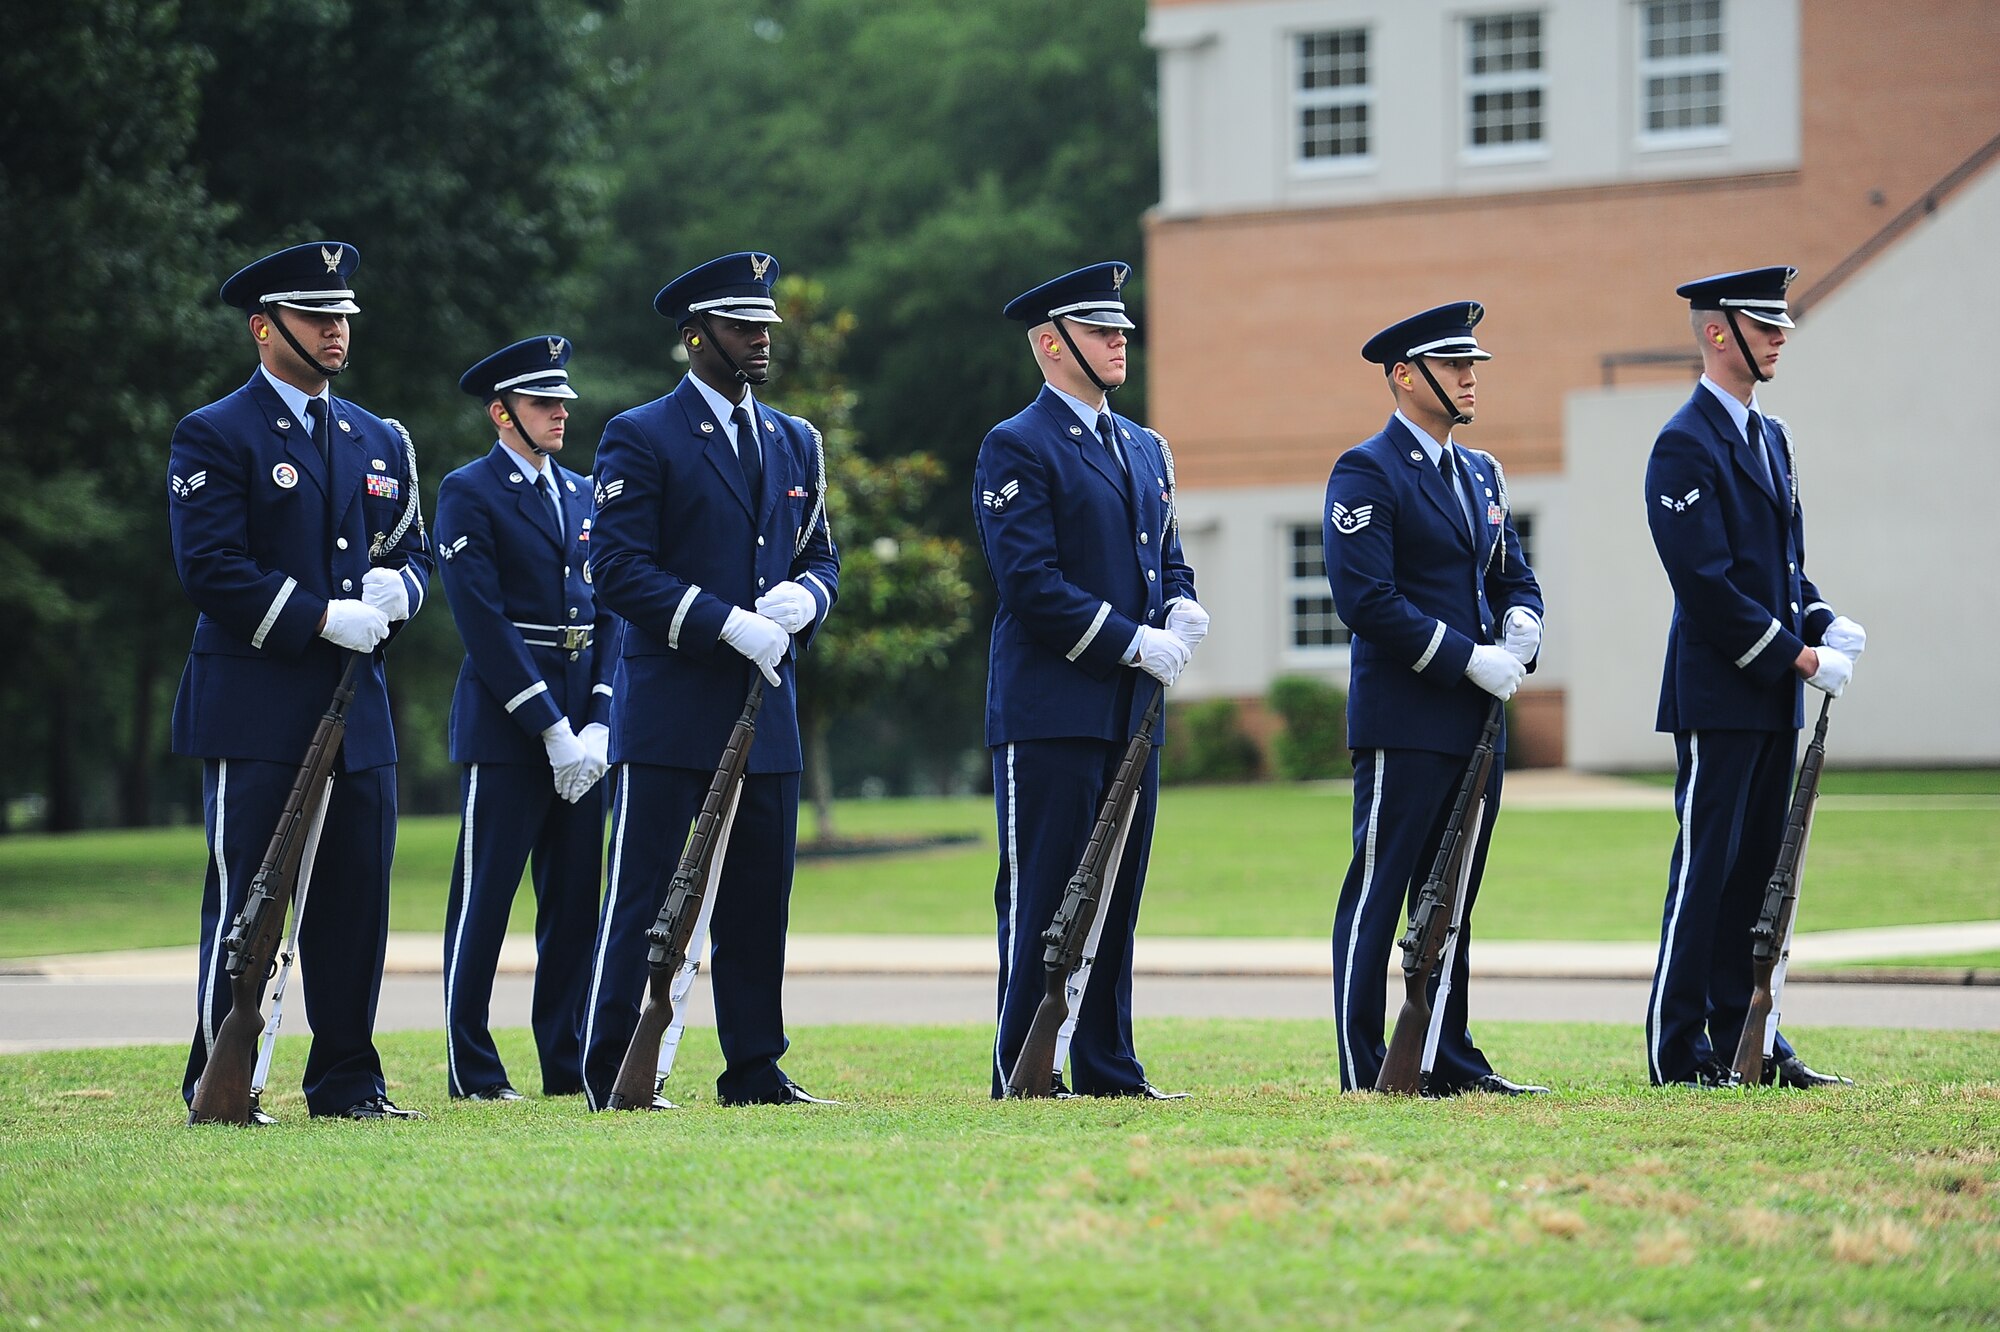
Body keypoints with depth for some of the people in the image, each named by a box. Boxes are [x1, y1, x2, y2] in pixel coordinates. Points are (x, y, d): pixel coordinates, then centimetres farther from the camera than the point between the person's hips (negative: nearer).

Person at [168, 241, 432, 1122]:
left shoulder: (380, 442, 18)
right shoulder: (214, 437, -3)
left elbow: (415, 551, 21)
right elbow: (209, 568, -11)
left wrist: (396, 587, -4)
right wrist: (324, 617, -17)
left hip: (357, 709, 6)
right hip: (255, 709, -6)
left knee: (356, 900, 6)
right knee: (247, 901, -4)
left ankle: (347, 1082, 13)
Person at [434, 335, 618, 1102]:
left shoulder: (582, 495, 16)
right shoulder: (469, 493, -5)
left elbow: (607, 613, 12)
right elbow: (482, 620, -12)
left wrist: (596, 724, -1)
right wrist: (550, 726, -15)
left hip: (579, 728, 6)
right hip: (506, 720, -6)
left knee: (574, 897, 7)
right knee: (486, 895, -3)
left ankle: (566, 1061, 13)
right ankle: (471, 1068, 3)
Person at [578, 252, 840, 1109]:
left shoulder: (795, 442, 16)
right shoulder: (640, 439, -4)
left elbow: (820, 553, 19)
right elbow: (618, 570, -11)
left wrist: (803, 597, -5)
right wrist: (730, 625, -18)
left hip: (766, 708, 6)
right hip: (671, 708, -6)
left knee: (759, 898, 8)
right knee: (641, 898, -4)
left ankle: (754, 1071, 14)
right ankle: (608, 1077, 0)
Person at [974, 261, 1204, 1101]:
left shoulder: (1145, 449, 18)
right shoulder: (1016, 448, -8)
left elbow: (1168, 556, 22)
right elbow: (1031, 583, -15)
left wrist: (1181, 608, -1)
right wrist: (1135, 643, -17)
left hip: (1130, 713, 8)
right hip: (1051, 709, -8)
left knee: (1116, 896, 10)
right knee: (1041, 898, -5)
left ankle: (1107, 1068, 15)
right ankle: (1022, 1075, -1)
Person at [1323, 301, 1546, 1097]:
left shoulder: (1482, 475, 17)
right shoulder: (1366, 473, -9)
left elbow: (1515, 577, 21)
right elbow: (1366, 599, -17)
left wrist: (1518, 637, -2)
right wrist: (1468, 658, -17)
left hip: (1476, 724, 8)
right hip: (1404, 723, -8)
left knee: (1452, 899, 12)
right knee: (1377, 894, -4)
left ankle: (1449, 1060, 17)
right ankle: (1364, 1068, -2)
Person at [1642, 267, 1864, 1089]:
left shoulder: (1771, 437, 16)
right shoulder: (1686, 446, -13)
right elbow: (1705, 583, -18)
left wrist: (1823, 625, 3)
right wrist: (1799, 656, -17)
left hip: (1772, 692, 9)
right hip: (1718, 694, -9)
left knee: (1758, 863, 10)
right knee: (1706, 865, -5)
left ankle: (1744, 1038, 14)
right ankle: (1678, 1051, -1)